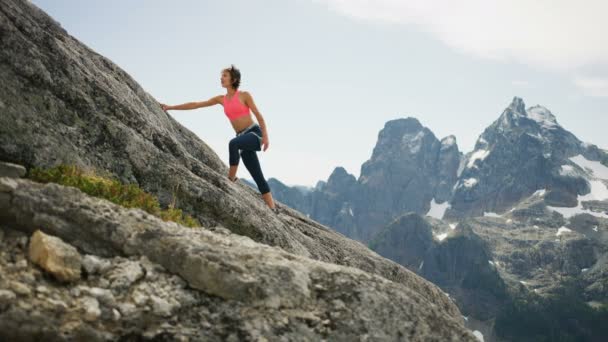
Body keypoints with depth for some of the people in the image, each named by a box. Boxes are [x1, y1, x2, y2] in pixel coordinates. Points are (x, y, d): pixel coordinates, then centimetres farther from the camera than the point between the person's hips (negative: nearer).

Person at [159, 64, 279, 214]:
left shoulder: (244, 95, -2)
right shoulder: (221, 99, 11)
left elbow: (258, 115, -3)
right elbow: (196, 104, 11)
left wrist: (265, 136, -15)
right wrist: (171, 107, 9)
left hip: (255, 133, -5)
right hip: (243, 137, 5)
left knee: (233, 143, -36)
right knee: (258, 176, 0)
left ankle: (231, 178, -20)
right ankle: (272, 208, 3)